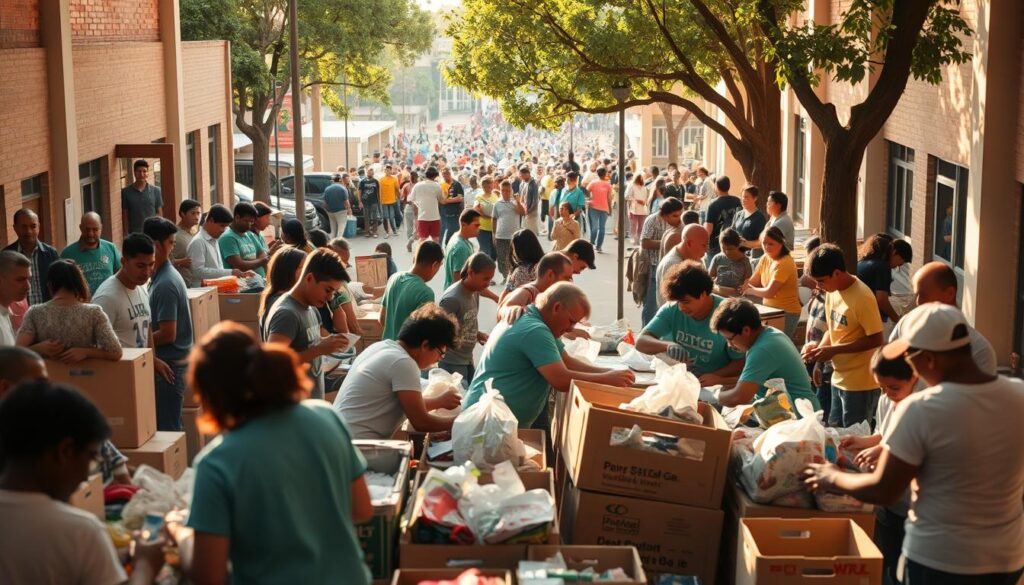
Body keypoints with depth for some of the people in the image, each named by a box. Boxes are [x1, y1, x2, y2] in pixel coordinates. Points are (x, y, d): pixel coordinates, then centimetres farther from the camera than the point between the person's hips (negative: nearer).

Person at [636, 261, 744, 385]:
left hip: (716, 386, -4)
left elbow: (741, 362, -10)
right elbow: (641, 342, -12)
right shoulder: (671, 310, -8)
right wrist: (667, 345, -31)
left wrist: (716, 376, -29)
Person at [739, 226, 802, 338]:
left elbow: (769, 292, -24)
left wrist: (750, 291, -9)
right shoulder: (765, 258, 3)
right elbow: (752, 281, 7)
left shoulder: (784, 264, -22)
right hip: (770, 309, 7)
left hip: (786, 313, -7)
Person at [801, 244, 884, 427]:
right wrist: (819, 347, -4)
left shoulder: (862, 297, -20)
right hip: (839, 378, 8)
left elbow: (875, 340, -20)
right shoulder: (832, 291, 4)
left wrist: (834, 350, -20)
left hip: (860, 384, -8)